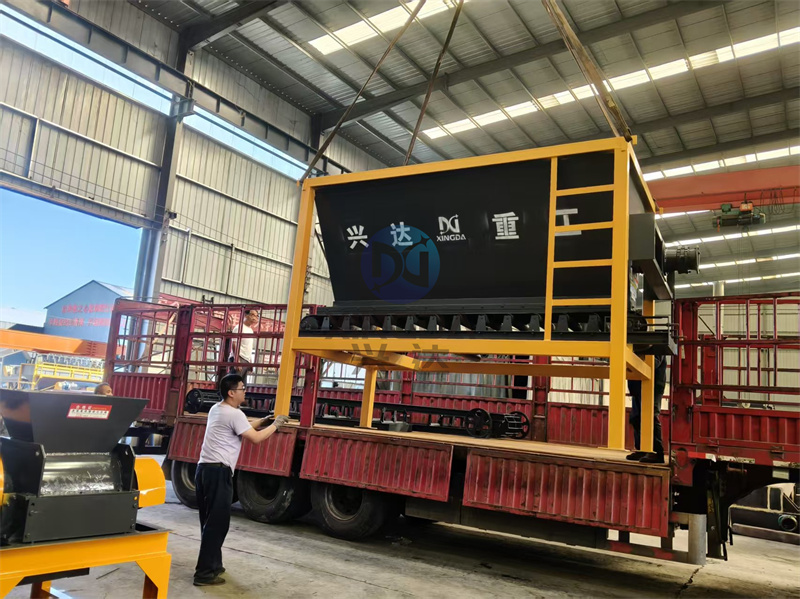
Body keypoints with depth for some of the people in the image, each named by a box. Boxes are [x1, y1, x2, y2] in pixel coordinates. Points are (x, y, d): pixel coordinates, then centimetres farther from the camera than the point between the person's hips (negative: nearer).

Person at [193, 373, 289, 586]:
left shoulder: (216, 409, 15)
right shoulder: (234, 414, -15)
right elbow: (255, 438, -12)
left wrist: (263, 421, 22)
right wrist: (275, 425, 0)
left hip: (205, 469, 10)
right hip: (218, 472, -10)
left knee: (210, 521, 18)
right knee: (217, 523, -3)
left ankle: (211, 565, 29)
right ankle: (205, 573, 1)